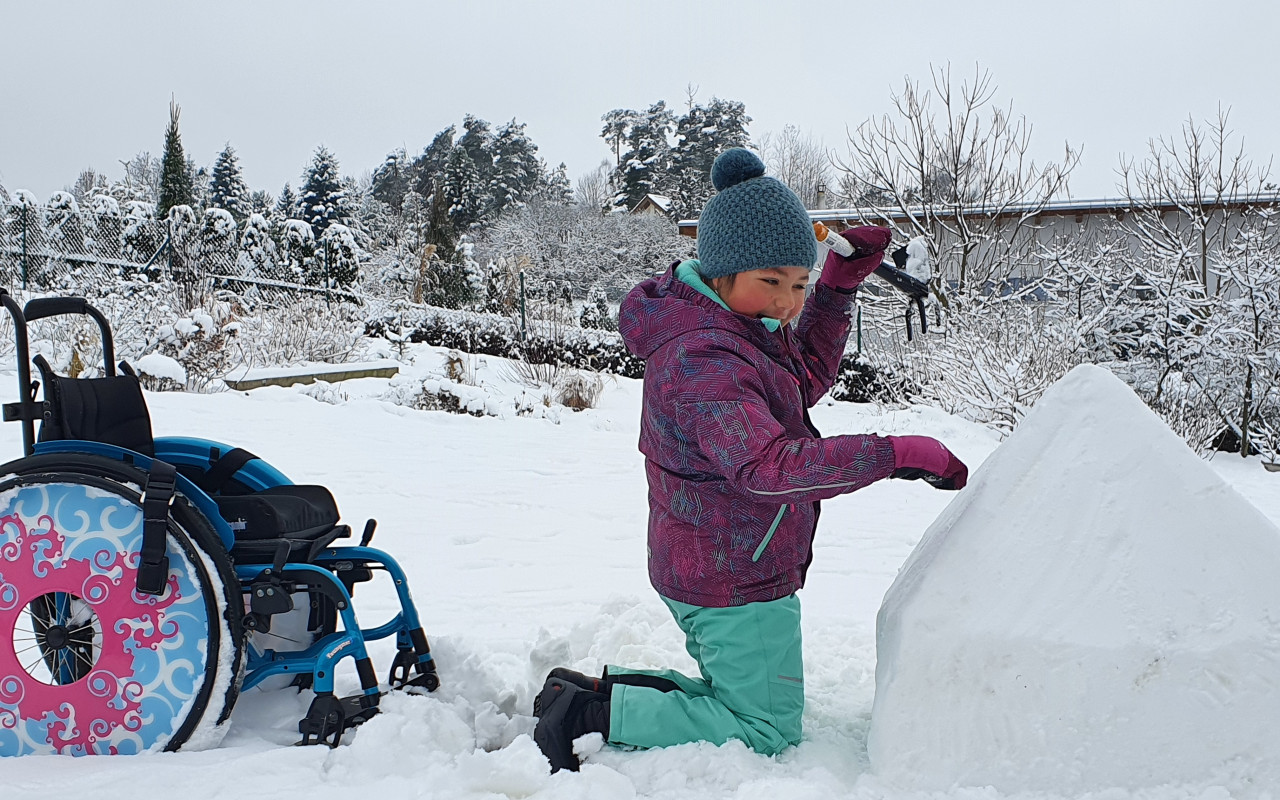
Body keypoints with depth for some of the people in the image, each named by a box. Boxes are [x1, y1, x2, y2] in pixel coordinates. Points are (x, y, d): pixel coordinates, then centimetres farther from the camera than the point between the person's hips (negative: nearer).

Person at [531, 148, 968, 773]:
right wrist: (897, 453, -43)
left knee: (737, 699, 25)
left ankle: (591, 690, 19)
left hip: (712, 572, 10)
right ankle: (591, 713, 1)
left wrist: (839, 283, 8)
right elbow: (768, 466, -40)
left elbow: (806, 378, 20)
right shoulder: (703, 360, -28)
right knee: (766, 730, 5)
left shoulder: (737, 326, 5)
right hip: (735, 582, -10)